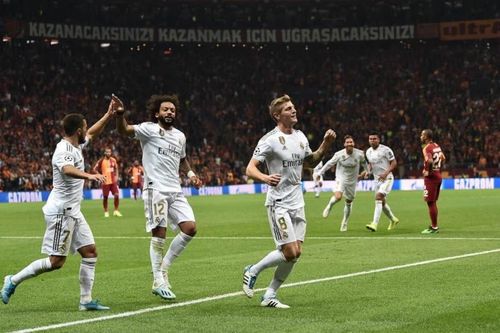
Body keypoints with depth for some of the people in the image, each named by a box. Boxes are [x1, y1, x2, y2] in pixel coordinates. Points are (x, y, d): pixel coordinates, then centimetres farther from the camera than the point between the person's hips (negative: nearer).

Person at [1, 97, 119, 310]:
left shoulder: (76, 145, 10)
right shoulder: (63, 150, -18)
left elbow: (92, 134, 31)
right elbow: (67, 169, -41)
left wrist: (109, 115, 26)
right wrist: (89, 175, -57)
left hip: (73, 212, 10)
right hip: (60, 211, -10)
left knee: (90, 252, 4)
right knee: (56, 261, -8)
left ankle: (86, 300, 7)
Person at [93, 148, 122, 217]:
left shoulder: (113, 160, 8)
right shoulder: (101, 161, -4)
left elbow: (116, 169, 21)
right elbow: (94, 169, -1)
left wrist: (116, 176, 8)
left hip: (113, 181, 3)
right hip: (105, 182, -3)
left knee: (117, 195, -7)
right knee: (105, 197, 2)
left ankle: (116, 211, 6)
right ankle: (106, 212, 16)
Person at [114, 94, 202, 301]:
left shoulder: (180, 136, 18)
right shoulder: (149, 130, -2)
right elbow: (124, 130, -18)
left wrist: (190, 174, 16)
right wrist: (120, 115, -38)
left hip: (175, 191, 6)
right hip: (155, 189, -6)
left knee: (190, 228, -5)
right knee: (159, 235, -8)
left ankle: (164, 267, 11)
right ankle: (158, 281, 1)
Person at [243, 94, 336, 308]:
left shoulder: (300, 137, 10)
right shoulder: (270, 140, -13)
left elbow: (310, 162, 26)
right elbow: (250, 169, -17)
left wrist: (325, 145, 9)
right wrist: (265, 178, -38)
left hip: (297, 203, 7)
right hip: (278, 203, -7)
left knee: (296, 253, 2)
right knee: (290, 252, -13)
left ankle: (269, 296, 13)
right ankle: (252, 272, 11)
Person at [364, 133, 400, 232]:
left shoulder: (385, 150, -13)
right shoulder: (368, 152, 7)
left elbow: (394, 163, -11)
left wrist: (386, 173, -23)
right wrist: (368, 171, 1)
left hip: (386, 179, -7)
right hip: (377, 179, 7)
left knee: (378, 197, -22)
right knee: (382, 202, 13)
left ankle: (375, 224, -28)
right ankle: (393, 220, 37)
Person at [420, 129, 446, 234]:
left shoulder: (427, 148, -17)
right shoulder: (436, 146, 10)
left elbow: (429, 161, -33)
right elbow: (443, 158, 21)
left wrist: (428, 171, -18)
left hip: (431, 177, -9)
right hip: (438, 175, 9)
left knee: (430, 202, -2)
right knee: (433, 202, 17)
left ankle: (434, 227, 2)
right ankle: (434, 225, 24)